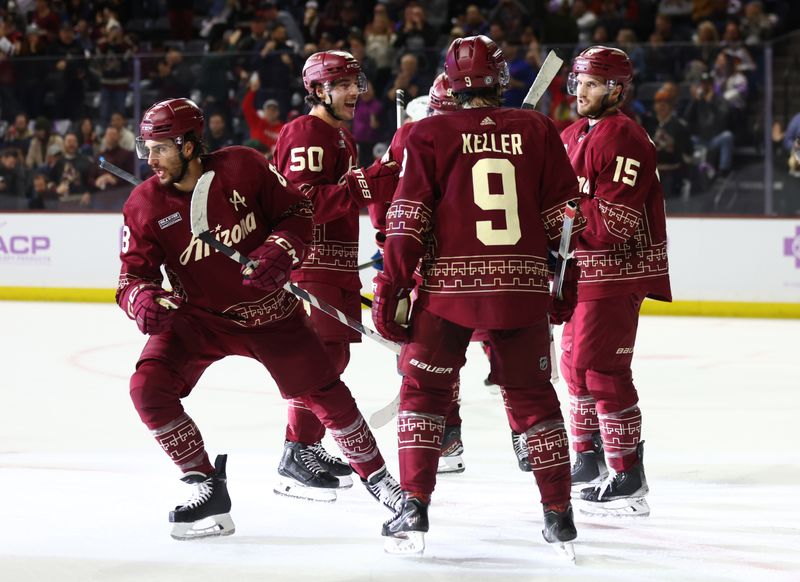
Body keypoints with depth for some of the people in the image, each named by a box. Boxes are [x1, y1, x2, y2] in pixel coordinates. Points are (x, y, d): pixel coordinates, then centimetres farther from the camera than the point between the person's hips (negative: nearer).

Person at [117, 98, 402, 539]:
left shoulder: (244, 168, -17)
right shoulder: (145, 205, -13)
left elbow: (297, 212, -5)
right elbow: (134, 272, -10)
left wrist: (281, 251, -24)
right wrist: (141, 298, -33)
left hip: (269, 311, -1)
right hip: (198, 317, 1)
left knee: (323, 392, 4)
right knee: (148, 387, -20)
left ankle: (375, 474, 28)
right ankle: (207, 488, -7)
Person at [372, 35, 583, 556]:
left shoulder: (430, 135, -4)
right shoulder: (539, 131, 3)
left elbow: (408, 220, -7)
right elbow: (563, 215, 6)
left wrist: (392, 288, -2)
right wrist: (568, 282, 17)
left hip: (448, 284, -2)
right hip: (523, 288, 2)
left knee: (424, 391, 11)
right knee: (532, 395, 13)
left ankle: (414, 510, 3)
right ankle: (560, 517, 14)